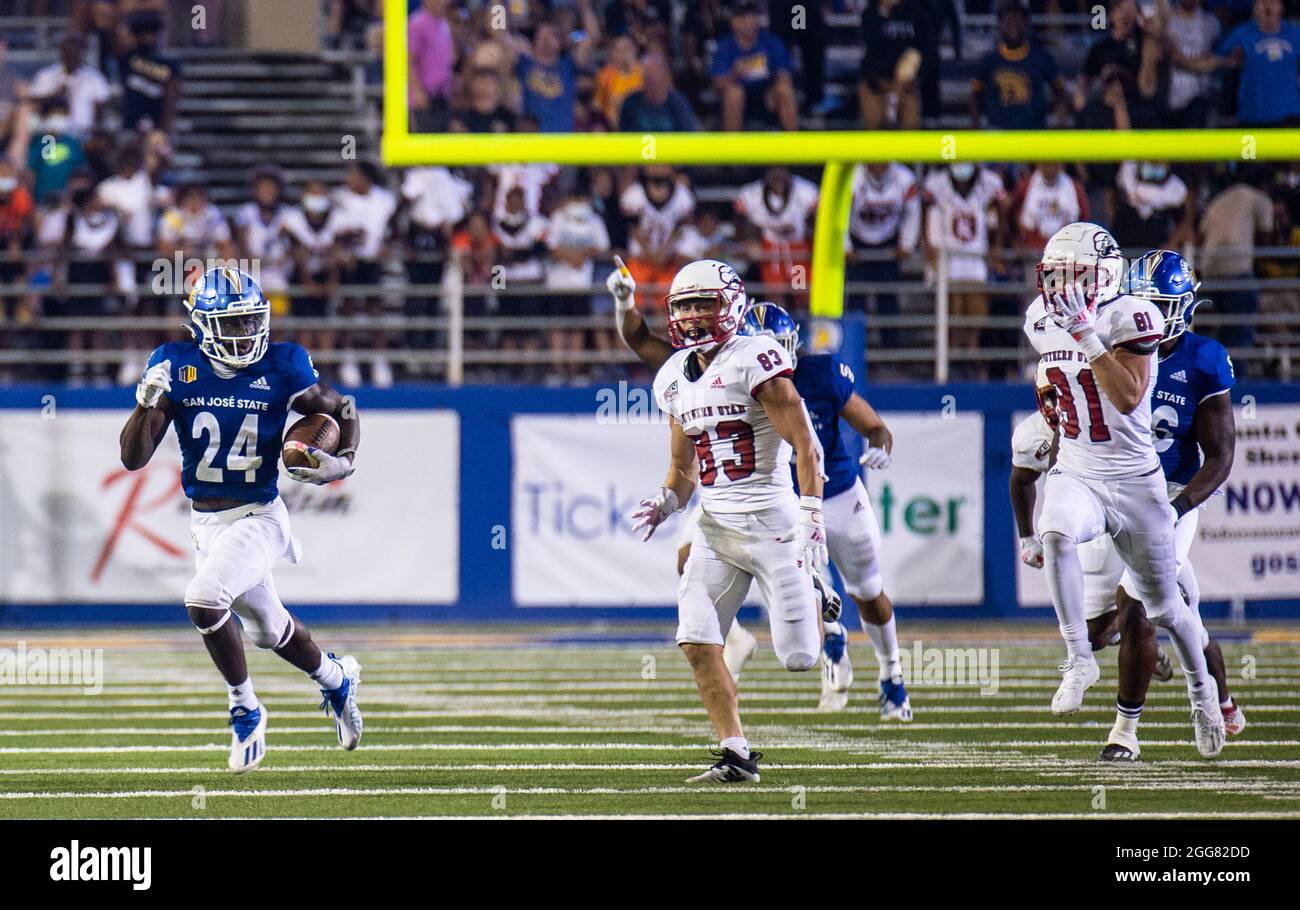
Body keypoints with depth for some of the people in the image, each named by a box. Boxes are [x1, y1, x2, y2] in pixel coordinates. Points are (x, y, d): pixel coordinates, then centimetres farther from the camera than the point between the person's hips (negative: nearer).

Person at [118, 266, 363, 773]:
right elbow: (133, 458, -6)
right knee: (267, 627, 19)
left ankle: (245, 709, -6)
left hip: (258, 517, -4)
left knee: (204, 601, -26)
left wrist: (342, 462, -13)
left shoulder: (281, 368, -10)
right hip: (205, 521, 4)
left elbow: (342, 413, 7)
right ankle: (336, 680, 48)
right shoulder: (176, 366, -5)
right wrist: (147, 403, -24)